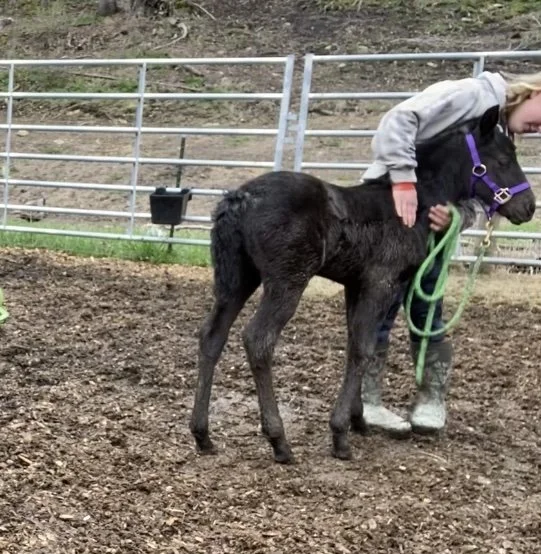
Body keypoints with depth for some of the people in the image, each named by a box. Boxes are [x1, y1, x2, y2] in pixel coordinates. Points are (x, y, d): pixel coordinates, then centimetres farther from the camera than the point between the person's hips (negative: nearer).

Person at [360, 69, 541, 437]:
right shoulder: (471, 94, -13)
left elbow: (475, 202, 1)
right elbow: (399, 119, -25)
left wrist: (454, 217, -22)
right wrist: (404, 179, -34)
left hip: (431, 227, 8)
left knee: (428, 316, 8)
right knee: (381, 309, -2)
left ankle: (432, 402, 18)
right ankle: (368, 403, 8)